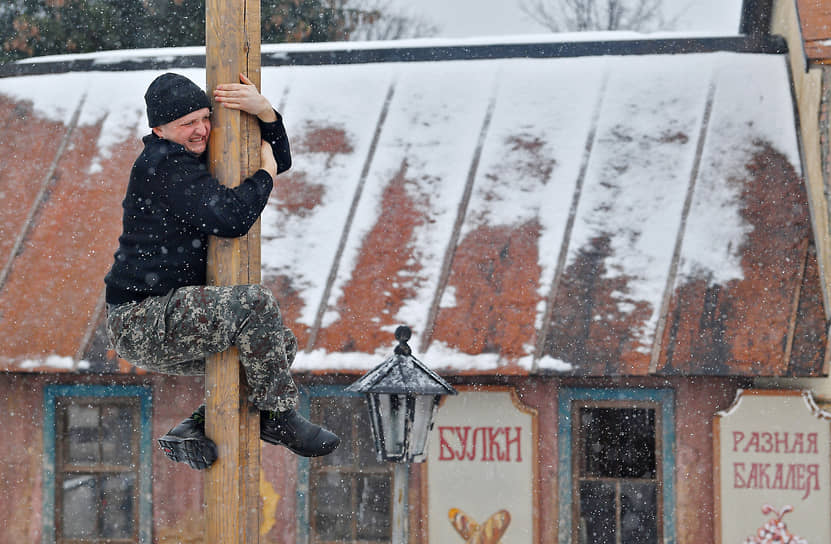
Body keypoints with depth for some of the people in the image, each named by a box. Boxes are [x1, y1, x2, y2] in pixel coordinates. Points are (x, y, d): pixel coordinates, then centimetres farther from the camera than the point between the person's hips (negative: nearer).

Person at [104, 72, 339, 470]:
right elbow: (232, 217, -26)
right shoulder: (164, 164, -15)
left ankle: (192, 432, 8)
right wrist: (266, 172, -9)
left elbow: (279, 159, 18)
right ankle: (278, 417, -11)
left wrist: (265, 111, -1)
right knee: (256, 304, -26)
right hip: (140, 322, -11)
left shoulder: (191, 159, 17)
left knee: (281, 343, 15)